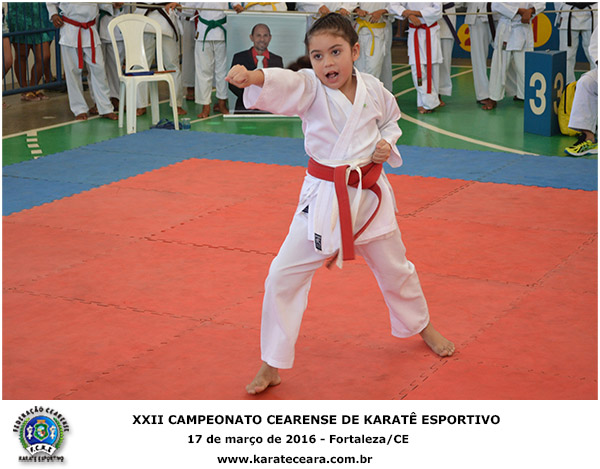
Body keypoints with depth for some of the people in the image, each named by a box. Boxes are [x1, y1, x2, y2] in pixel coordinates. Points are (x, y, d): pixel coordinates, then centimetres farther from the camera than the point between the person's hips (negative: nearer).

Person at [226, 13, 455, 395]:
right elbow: (282, 85, -36)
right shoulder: (310, 88, -13)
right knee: (284, 276, -7)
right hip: (323, 198, -2)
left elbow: (391, 120, 16)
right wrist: (253, 76, -57)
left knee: (395, 270, 20)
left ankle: (423, 327, 51)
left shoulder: (373, 89, -5)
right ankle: (272, 367, 8)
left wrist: (387, 143, -5)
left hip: (370, 195, 2)